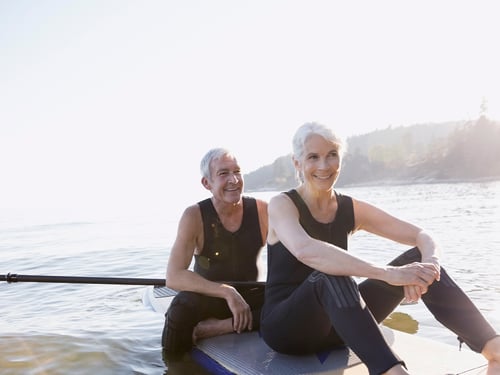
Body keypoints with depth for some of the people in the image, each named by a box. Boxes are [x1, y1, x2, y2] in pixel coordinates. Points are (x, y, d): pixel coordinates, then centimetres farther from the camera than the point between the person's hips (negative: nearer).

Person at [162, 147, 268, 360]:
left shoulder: (262, 211, -7)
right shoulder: (194, 216, -13)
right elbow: (173, 277, -23)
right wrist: (227, 292, -32)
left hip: (251, 295, 3)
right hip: (207, 297, -3)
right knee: (182, 307, -37)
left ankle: (211, 328, -26)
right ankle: (176, 366, -9)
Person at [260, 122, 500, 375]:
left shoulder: (351, 209, 3)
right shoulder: (282, 205, -12)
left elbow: (423, 237, -4)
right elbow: (305, 250, -36)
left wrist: (429, 263, -28)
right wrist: (388, 273, -42)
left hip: (337, 324, 5)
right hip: (284, 326, -5)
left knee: (419, 258, -12)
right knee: (330, 277, -39)